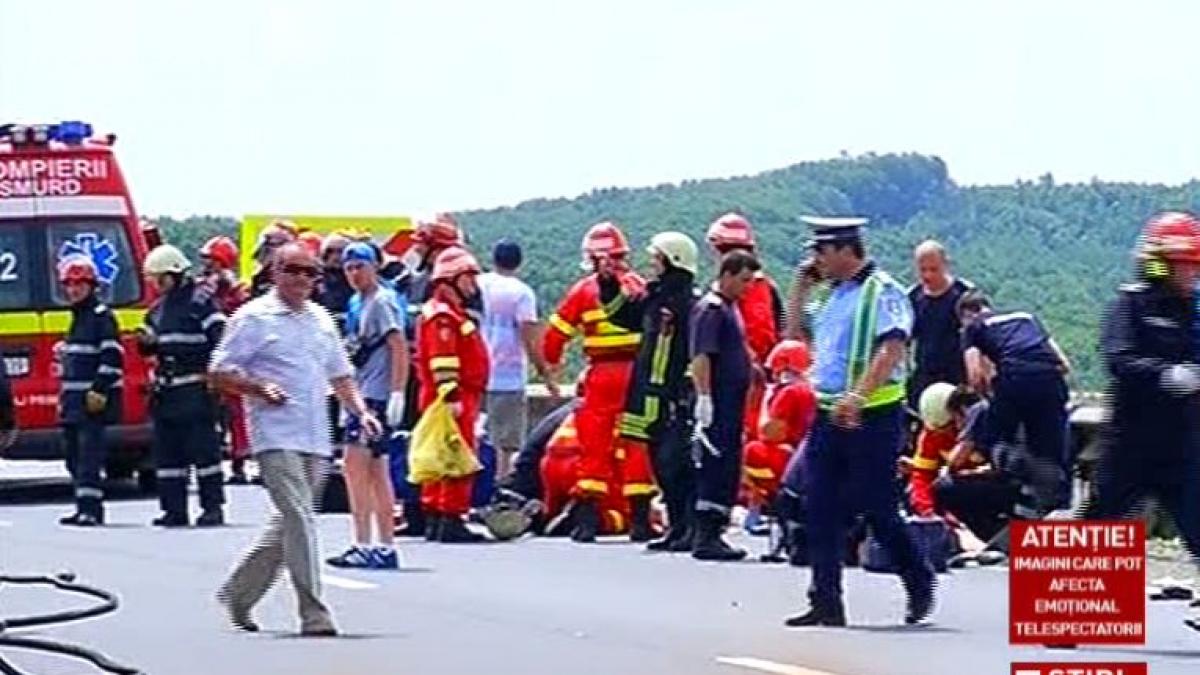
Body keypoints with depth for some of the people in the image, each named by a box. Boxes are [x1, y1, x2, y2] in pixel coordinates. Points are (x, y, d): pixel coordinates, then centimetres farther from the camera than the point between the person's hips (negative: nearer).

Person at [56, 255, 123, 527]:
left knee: (89, 454, -14)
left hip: (94, 400, -10)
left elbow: (112, 357, -15)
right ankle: (86, 509, 14)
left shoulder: (101, 316, -8)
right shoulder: (77, 317, 21)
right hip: (74, 400, 10)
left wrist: (100, 390, -21)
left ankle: (89, 509, -17)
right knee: (74, 457, 9)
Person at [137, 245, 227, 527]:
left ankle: (213, 507, -3)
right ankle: (174, 509, 11)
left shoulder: (200, 300, -5)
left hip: (195, 389, -8)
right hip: (165, 390, 8)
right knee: (167, 450, 7)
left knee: (203, 448, -7)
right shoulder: (158, 307, 18)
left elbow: (220, 337, -10)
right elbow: (152, 347, 25)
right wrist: (146, 342, 2)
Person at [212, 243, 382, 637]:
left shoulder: (321, 319, 18)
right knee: (299, 518, -14)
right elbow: (219, 373, -3)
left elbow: (339, 375, 25)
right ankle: (314, 615, -16)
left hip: (316, 440, 7)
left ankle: (238, 593, 28)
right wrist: (259, 388, -18)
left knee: (289, 523, 12)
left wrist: (361, 411, 10)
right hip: (276, 437, -7)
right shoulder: (254, 318, -2)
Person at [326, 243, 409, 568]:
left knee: (355, 465, -13)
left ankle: (363, 545, -14)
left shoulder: (382, 301, -9)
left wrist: (397, 392, -22)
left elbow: (399, 348, -16)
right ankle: (385, 547, 14)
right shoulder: (359, 303, 18)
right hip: (361, 395, 10)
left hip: (376, 396, -10)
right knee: (375, 471, 10)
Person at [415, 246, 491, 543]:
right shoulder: (442, 316, -13)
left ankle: (434, 519, 16)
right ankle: (452, 521, -12)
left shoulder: (453, 313, 21)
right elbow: (441, 361, -21)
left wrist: (469, 399, 28)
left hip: (461, 398, 11)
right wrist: (452, 396, -25)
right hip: (453, 398, -11)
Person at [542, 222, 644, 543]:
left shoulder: (585, 290, 0)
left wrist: (552, 361, 20)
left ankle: (588, 517, -3)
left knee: (595, 445, 3)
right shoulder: (640, 287, 5)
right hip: (637, 370, 2)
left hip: (601, 374, -2)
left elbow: (555, 333, 2)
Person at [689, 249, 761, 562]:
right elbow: (701, 357, -20)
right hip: (718, 402, -10)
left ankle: (712, 534, 17)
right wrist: (704, 398, -24)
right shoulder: (710, 308, -13)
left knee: (728, 468, 12)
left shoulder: (730, 307, 18)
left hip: (733, 401, 10)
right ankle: (706, 538, -8)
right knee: (715, 467, -9)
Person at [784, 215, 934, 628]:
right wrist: (801, 288, 16)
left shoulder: (882, 292, -10)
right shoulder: (832, 295, 15)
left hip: (871, 417, -8)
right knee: (821, 512, 2)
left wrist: (858, 395, -32)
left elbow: (892, 348, -22)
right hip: (827, 416, 8)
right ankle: (826, 603, 4)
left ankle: (919, 582, 19)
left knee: (877, 509, -2)